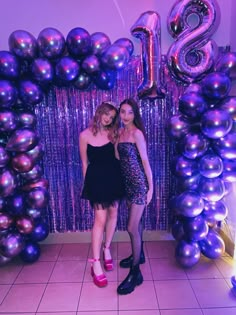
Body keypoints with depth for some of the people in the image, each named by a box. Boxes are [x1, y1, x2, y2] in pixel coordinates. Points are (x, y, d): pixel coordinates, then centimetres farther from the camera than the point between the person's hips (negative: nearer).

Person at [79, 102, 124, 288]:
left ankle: (107, 250, 34)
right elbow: (85, 162, 2)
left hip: (114, 177, 4)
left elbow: (118, 156, 6)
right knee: (100, 219, -4)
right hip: (96, 178, -3)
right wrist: (87, 183, 5)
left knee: (113, 214, 12)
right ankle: (96, 264, 8)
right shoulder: (85, 135, -5)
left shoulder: (113, 133, 3)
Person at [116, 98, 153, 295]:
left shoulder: (136, 133, -13)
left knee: (132, 228, -5)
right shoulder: (121, 132, 10)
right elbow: (119, 157, 7)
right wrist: (114, 139, 1)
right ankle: (139, 255, 42)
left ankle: (135, 273, 11)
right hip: (128, 183, 8)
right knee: (136, 222, 22)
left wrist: (151, 187, -12)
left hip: (139, 184, -8)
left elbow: (145, 161, -13)